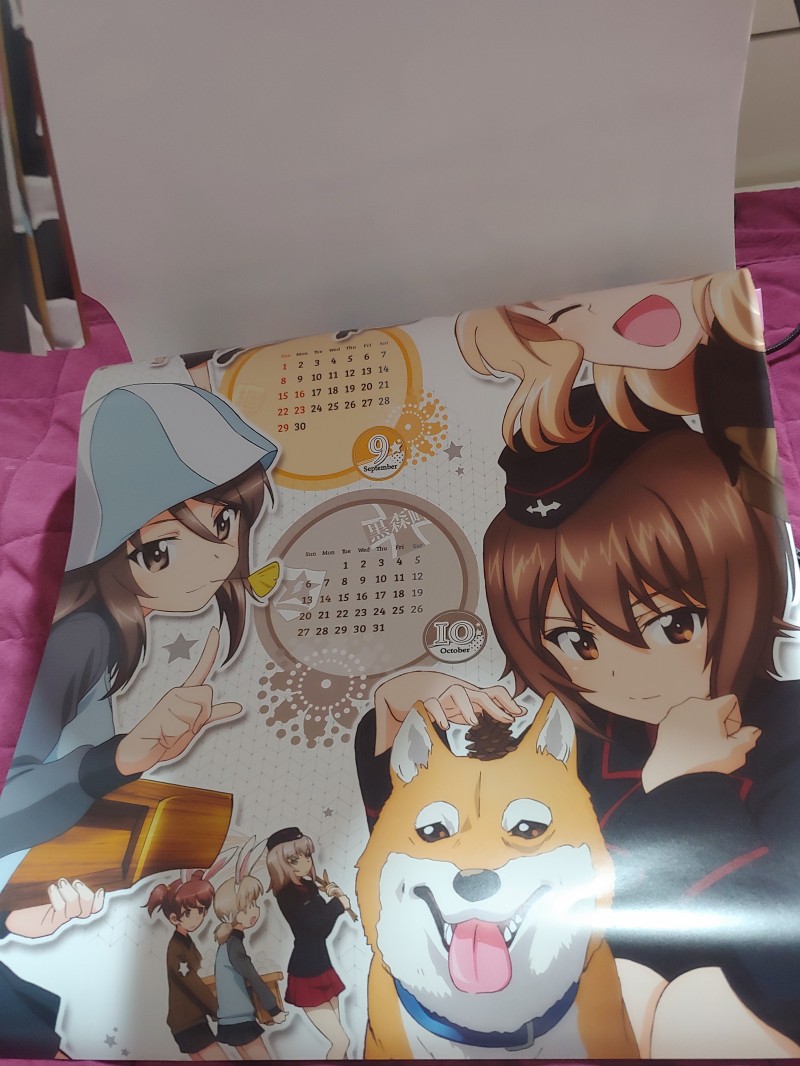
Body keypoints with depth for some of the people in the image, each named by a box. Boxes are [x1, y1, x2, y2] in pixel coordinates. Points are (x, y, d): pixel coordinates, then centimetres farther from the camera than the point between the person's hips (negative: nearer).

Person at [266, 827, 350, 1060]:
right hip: (306, 975, -8)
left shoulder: (308, 886, 4)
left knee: (338, 1039, 15)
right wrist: (339, 903, -16)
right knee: (341, 1041, -5)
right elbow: (316, 922, -33)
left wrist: (335, 898, -6)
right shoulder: (288, 894, -19)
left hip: (321, 968, 8)